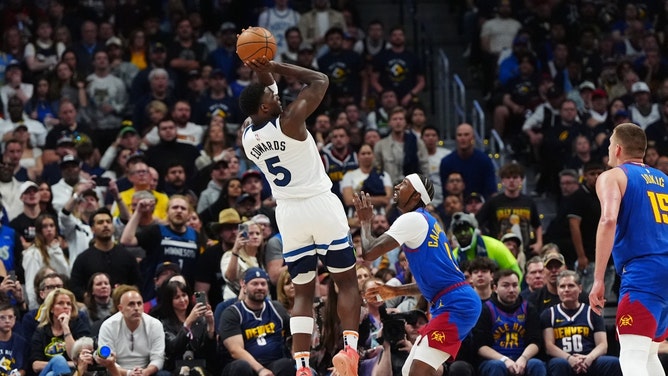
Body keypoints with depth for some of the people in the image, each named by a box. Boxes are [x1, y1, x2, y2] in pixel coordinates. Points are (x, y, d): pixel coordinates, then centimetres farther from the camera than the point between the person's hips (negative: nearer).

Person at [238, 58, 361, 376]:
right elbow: (320, 81, -4)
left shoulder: (247, 137, 3)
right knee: (347, 281, 7)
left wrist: (263, 75, 10)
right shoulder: (289, 121, -15)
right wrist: (273, 67, -4)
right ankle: (349, 347, -11)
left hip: (288, 212, 5)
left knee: (303, 292, 10)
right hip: (321, 205, -5)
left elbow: (263, 99, 24)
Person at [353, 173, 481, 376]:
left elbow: (369, 252, -14)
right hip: (452, 304, 10)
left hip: (456, 305, -10)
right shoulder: (424, 221, 22)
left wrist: (365, 221, 4)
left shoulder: (412, 219, -9)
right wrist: (395, 291, 27)